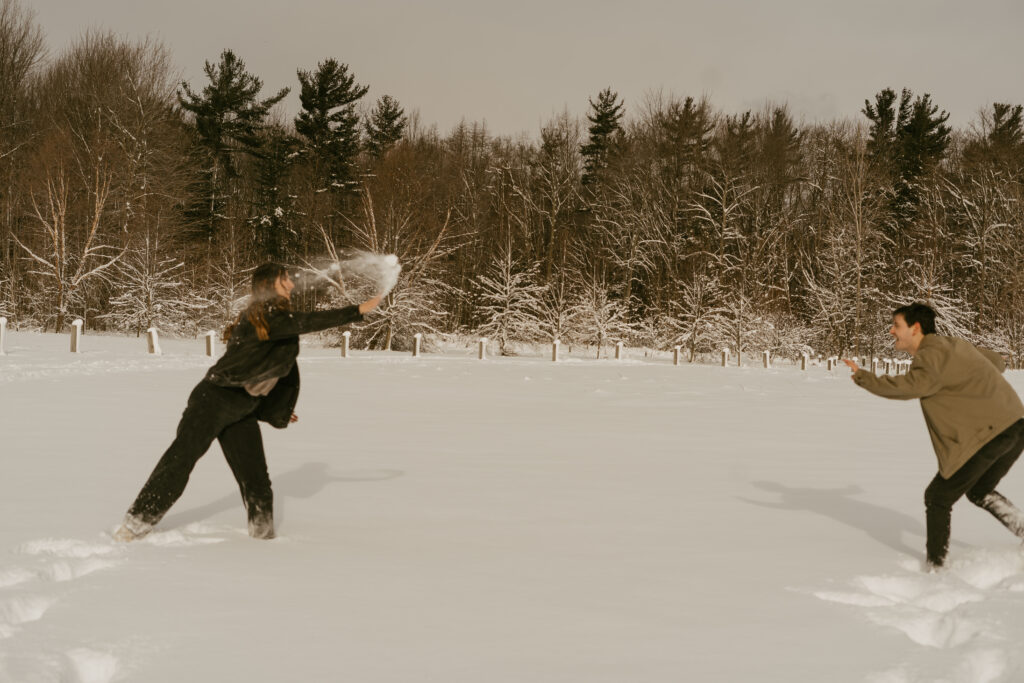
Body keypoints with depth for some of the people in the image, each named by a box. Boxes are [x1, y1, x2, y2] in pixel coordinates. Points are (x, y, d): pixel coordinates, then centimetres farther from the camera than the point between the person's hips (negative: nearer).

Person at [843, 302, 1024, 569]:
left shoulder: (932, 354, -9)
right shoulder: (955, 345, 20)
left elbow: (912, 385, -30)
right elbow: (997, 362, 34)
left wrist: (863, 377, -23)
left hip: (987, 434, -9)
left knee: (938, 497, 6)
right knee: (980, 492, 29)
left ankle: (935, 567, 14)